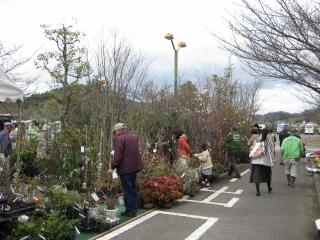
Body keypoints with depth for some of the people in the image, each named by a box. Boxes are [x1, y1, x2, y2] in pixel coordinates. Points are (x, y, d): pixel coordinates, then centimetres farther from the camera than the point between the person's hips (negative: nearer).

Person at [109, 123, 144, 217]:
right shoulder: (134, 137, 11)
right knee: (133, 188, 20)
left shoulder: (119, 139, -15)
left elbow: (117, 156, -20)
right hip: (135, 166, 8)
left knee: (127, 189, 2)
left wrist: (112, 167, -14)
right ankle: (134, 208, 27)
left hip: (125, 168, -8)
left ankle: (130, 210, 9)